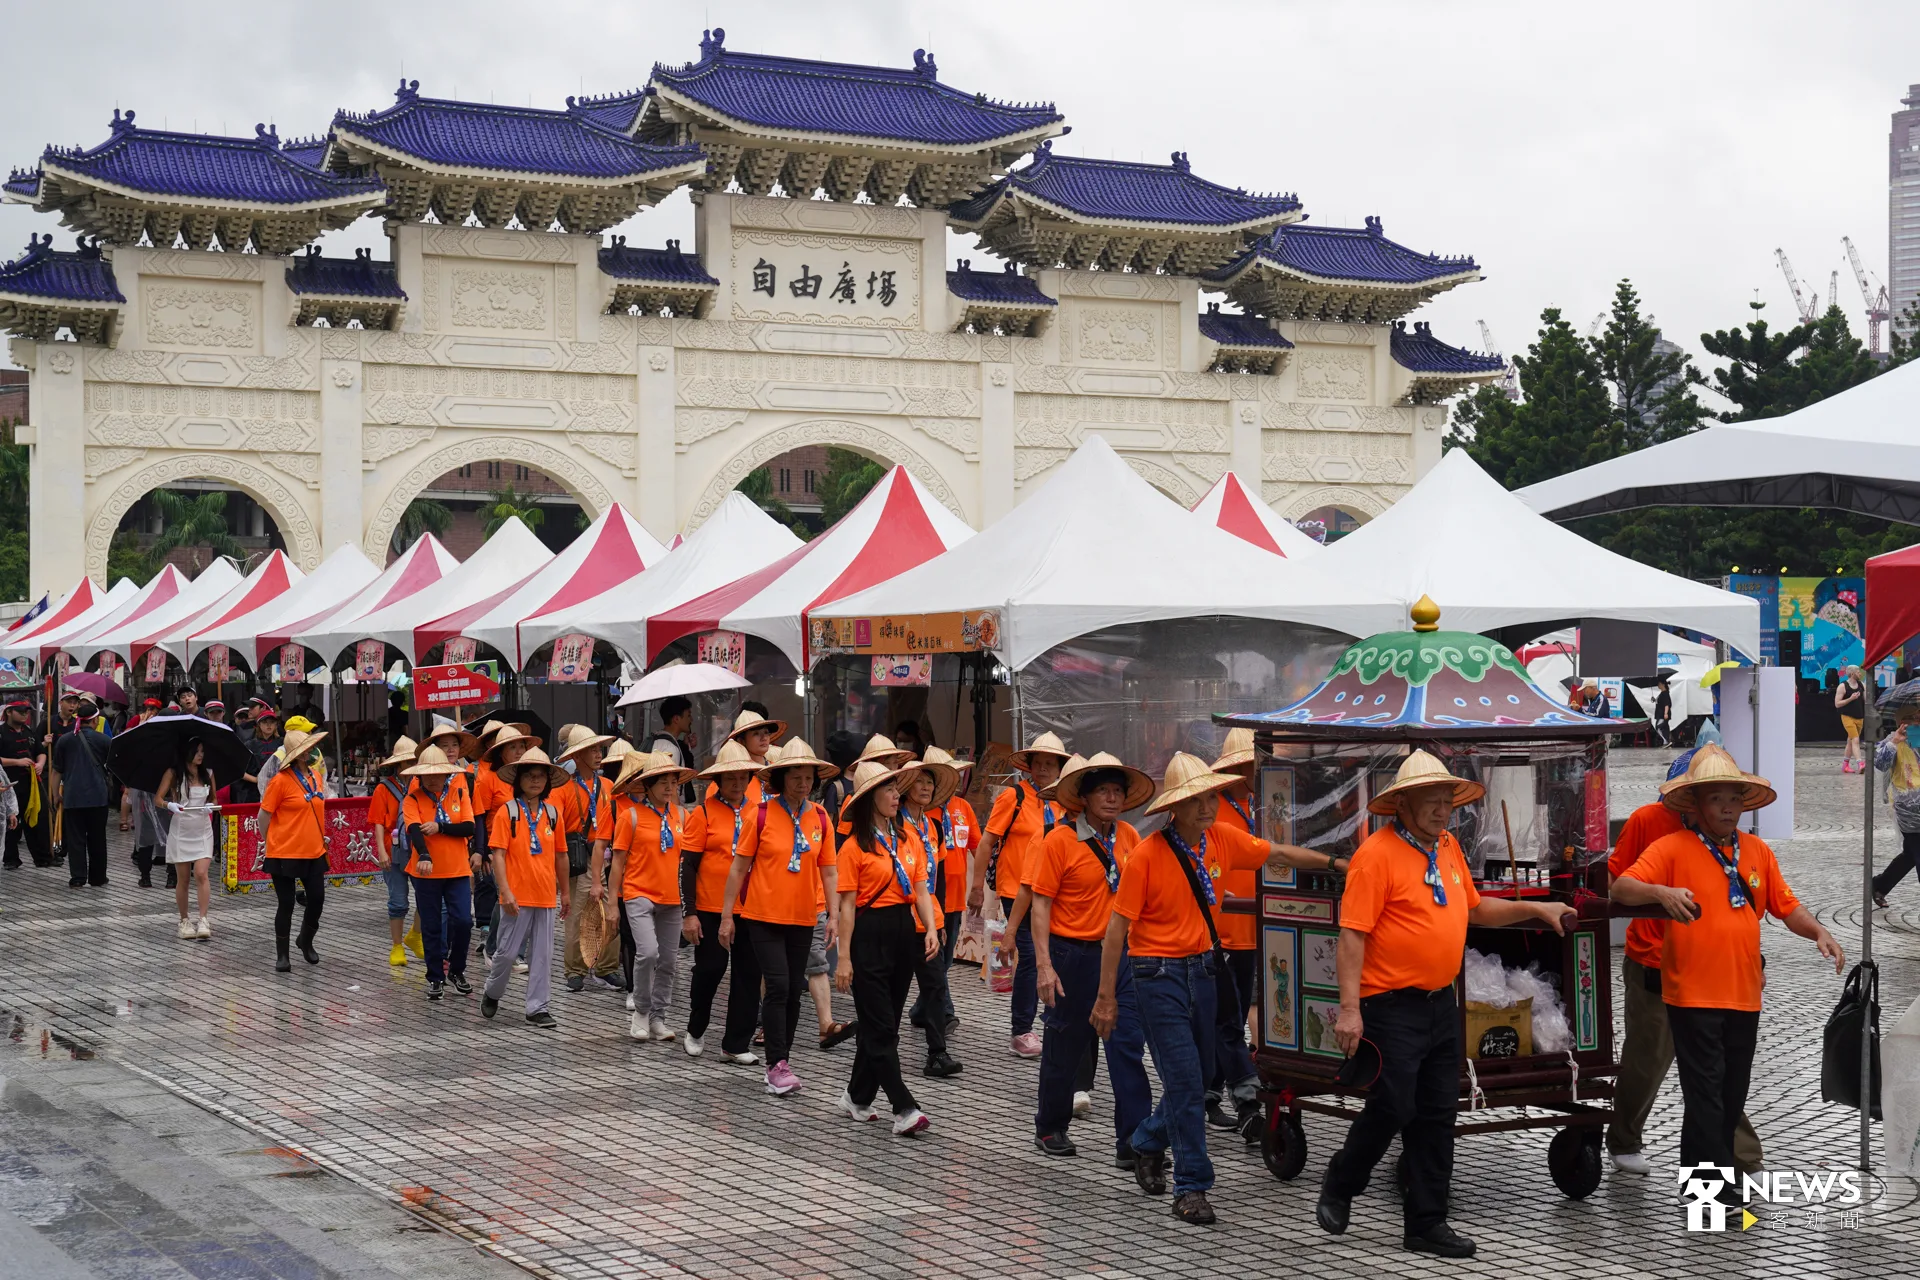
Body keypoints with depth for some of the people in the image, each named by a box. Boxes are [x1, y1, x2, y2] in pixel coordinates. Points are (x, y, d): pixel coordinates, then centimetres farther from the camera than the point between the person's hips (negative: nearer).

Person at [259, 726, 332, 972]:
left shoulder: (316, 777, 7)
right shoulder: (281, 780, -13)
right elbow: (264, 815, -8)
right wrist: (272, 843, 0)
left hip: (313, 852, 6)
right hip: (285, 854, -6)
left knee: (317, 899, 6)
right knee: (286, 904, 1)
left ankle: (306, 942, 32)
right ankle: (281, 956, 14)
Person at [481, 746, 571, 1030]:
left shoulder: (553, 813, 7)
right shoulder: (507, 812, -5)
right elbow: (498, 854, -9)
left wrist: (566, 892, 16)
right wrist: (506, 891, -17)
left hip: (546, 896, 4)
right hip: (517, 897, -3)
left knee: (542, 955, 5)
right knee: (508, 951, 3)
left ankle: (538, 1007, 12)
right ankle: (492, 993, 28)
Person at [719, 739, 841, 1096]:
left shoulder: (820, 819, 3)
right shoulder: (761, 815, -6)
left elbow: (828, 871, 8)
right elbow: (739, 867, -2)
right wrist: (726, 916, -3)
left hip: (802, 918, 4)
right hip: (764, 915, -3)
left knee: (793, 991, 7)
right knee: (777, 986, -11)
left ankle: (780, 1062, 18)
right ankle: (776, 1065, -8)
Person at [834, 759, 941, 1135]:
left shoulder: (909, 837, 9)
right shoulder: (855, 847, -6)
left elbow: (920, 889, 9)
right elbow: (847, 905, -7)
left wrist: (931, 928, -7)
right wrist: (844, 957, -10)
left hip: (904, 931, 6)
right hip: (869, 934, -6)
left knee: (881, 1023, 13)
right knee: (881, 1028, -5)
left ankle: (858, 1096, 27)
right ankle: (904, 1110, -7)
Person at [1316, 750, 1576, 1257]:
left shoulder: (1448, 846, 10)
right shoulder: (1378, 853, -14)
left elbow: (1474, 907, 24)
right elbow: (1352, 935, -17)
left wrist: (1535, 909, 15)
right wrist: (1349, 1009, -22)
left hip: (1441, 1004, 8)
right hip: (1393, 1006, -8)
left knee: (1437, 1115, 9)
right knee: (1392, 1109, -4)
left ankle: (1426, 1223, 18)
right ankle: (1339, 1186, 22)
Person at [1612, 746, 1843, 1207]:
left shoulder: (1758, 851, 10)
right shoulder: (1673, 848, -6)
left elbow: (1786, 906, 15)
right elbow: (1621, 889, -14)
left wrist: (1819, 932, -3)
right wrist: (1662, 893, -32)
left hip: (1744, 994, 6)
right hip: (1693, 993, -5)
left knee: (1733, 1096, 12)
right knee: (1706, 1094, -5)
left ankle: (1699, 1173, 25)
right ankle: (1718, 1188, 0)